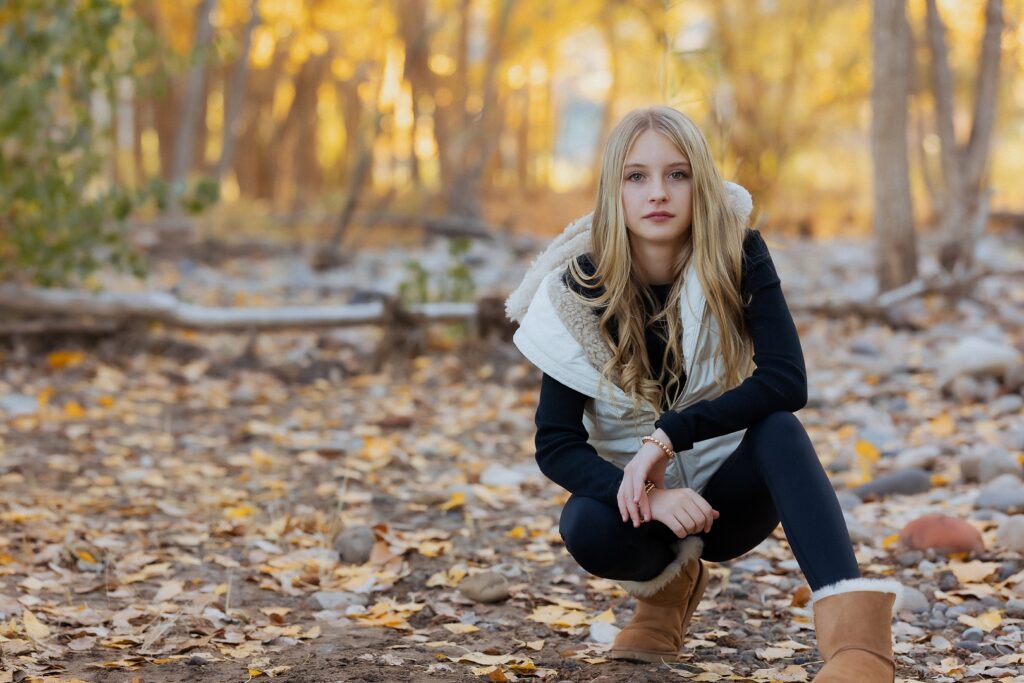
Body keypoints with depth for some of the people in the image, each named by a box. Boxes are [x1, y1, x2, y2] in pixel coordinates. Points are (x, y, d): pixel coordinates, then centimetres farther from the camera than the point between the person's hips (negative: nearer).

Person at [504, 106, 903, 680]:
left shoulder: (738, 256, -14)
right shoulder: (580, 289, -14)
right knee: (585, 526, -32)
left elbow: (788, 381, -24)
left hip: (731, 494, 0)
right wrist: (650, 496, -34)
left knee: (776, 427, -32)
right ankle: (670, 581, 3)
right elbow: (555, 445, -17)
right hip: (644, 500, 1)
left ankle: (856, 628, -47)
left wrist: (670, 435, -31)